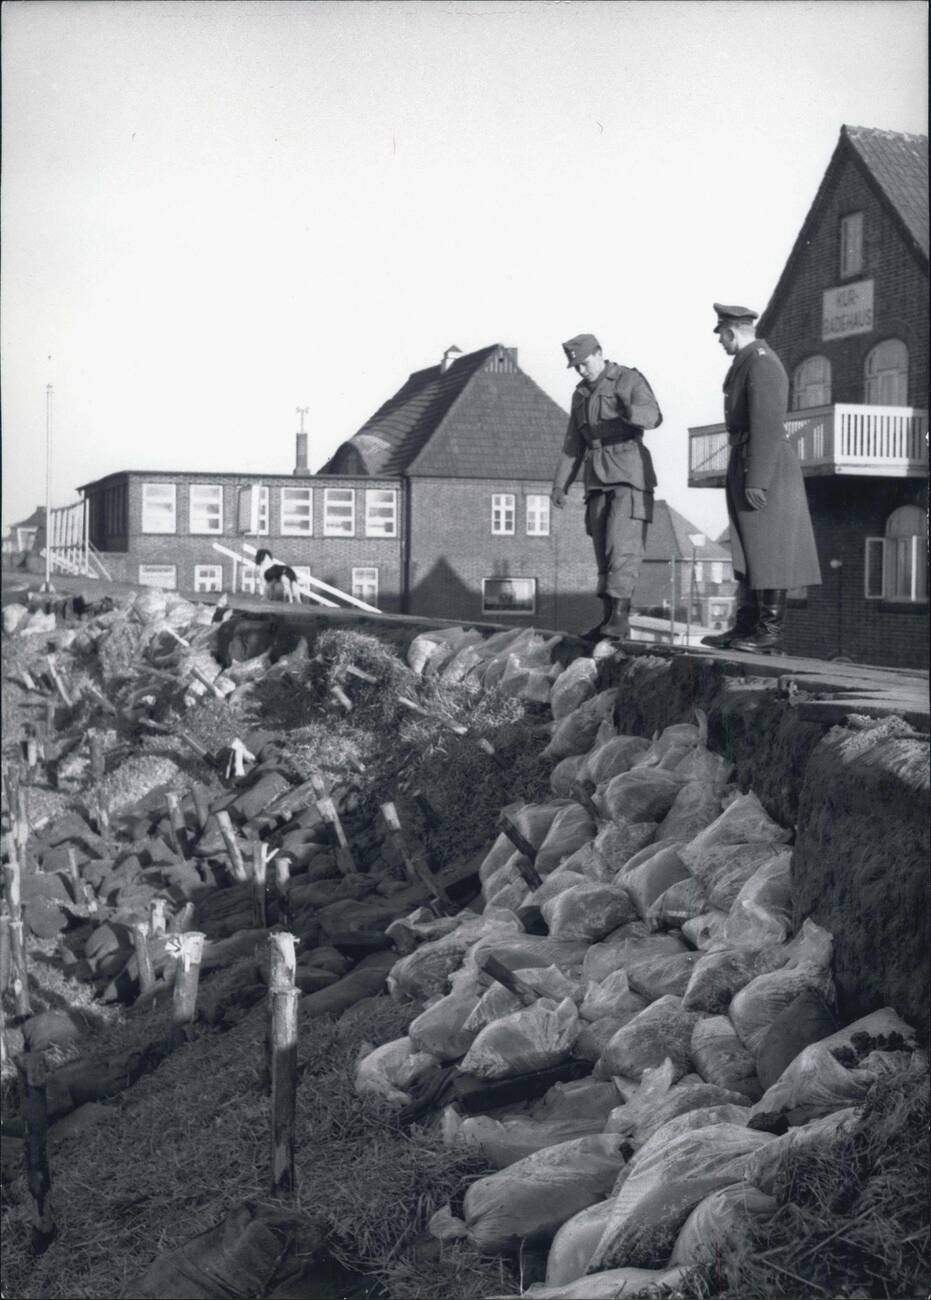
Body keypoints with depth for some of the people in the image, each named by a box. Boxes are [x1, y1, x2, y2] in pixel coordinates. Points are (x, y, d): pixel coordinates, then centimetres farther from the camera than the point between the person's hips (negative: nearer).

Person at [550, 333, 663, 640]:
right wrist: (560, 485, 10)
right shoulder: (581, 394, 17)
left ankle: (620, 616, -20)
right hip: (598, 479, 7)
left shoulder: (629, 380, -4)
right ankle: (610, 620, 5)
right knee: (604, 548, 3)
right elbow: (574, 444, 18)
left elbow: (653, 416, -21)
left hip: (630, 473, -7)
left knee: (622, 543, -17)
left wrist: (631, 412, -45)